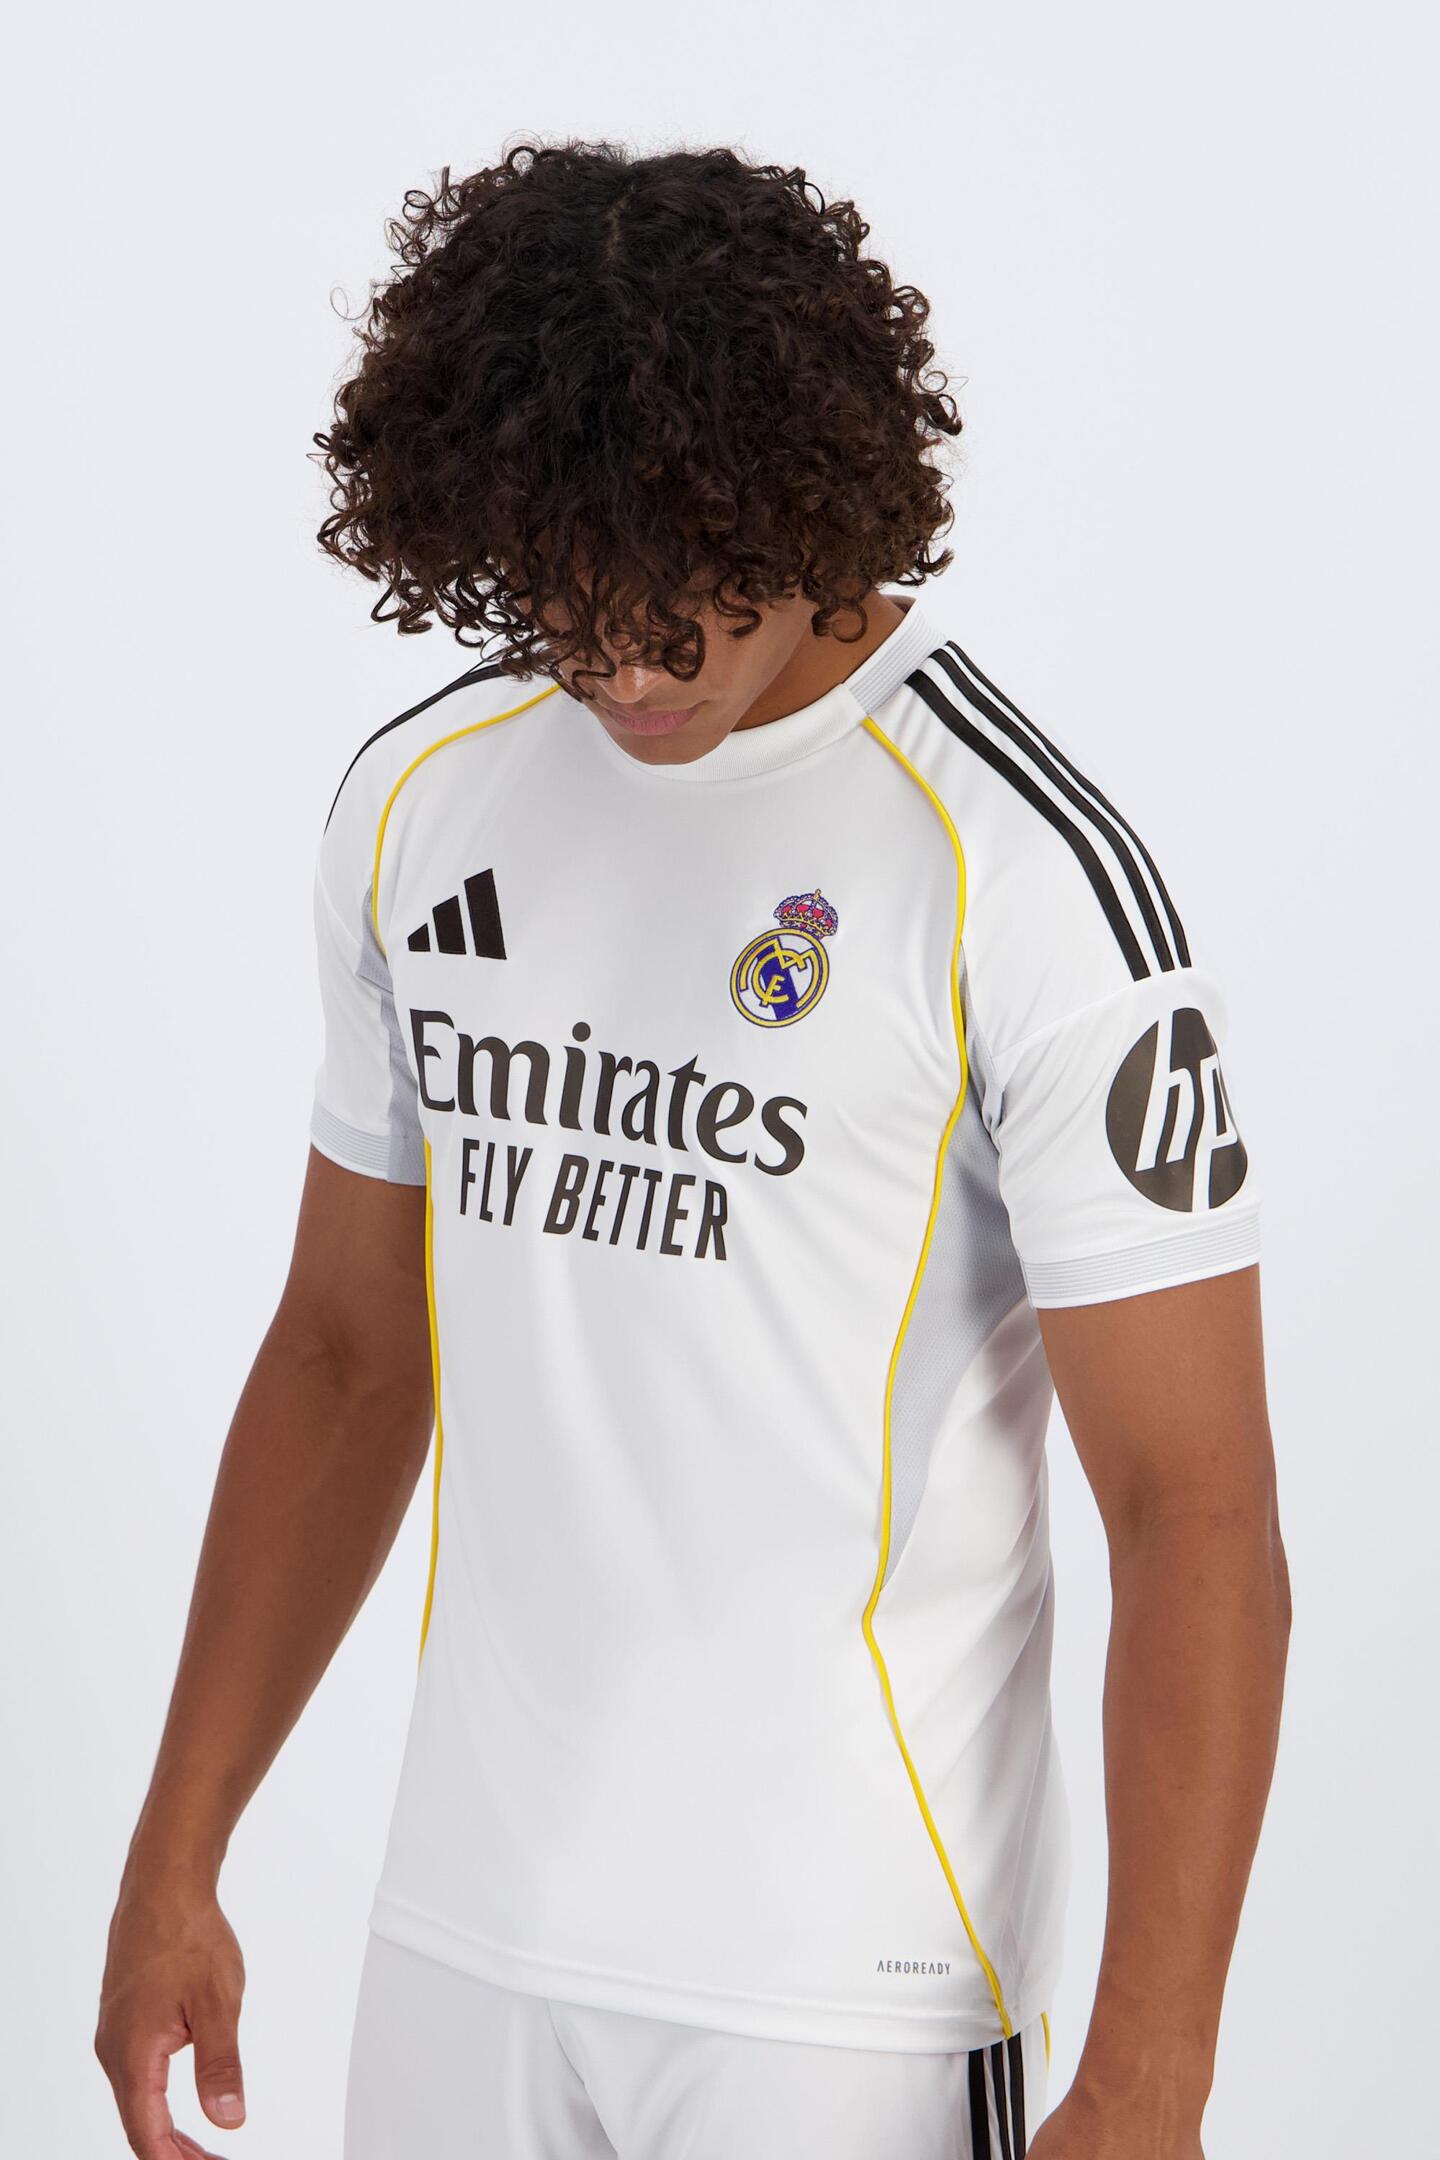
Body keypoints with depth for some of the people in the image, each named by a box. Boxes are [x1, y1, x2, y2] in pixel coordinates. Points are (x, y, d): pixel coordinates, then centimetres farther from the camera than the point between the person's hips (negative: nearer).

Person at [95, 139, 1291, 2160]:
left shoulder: (1027, 873, -15)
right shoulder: (419, 800, 4)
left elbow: (1195, 1510, -15)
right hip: (461, 1939, 5)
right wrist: (175, 1857, 13)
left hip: (844, 1990, -5)